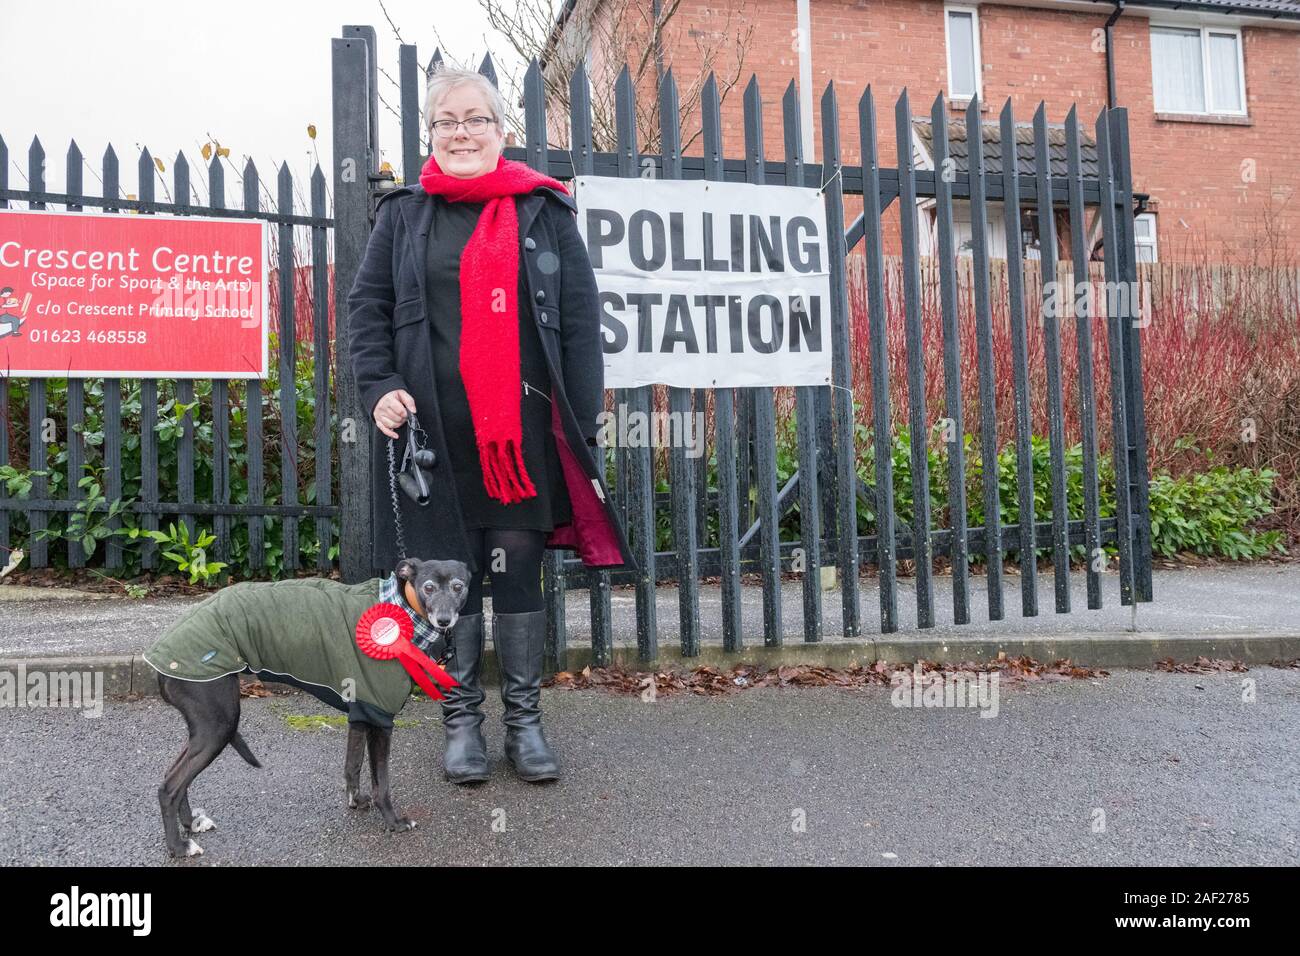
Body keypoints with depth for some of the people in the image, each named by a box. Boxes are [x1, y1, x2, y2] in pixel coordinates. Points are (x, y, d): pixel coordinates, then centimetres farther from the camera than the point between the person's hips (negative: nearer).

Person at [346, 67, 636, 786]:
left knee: (518, 571, 5)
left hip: (524, 432, -1)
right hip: (435, 434, 1)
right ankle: (461, 721, 22)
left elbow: (580, 322, 4)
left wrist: (582, 422, -3)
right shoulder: (404, 215, 11)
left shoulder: (545, 211, 8)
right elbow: (366, 309, 11)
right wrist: (379, 388, -6)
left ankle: (524, 721, 19)